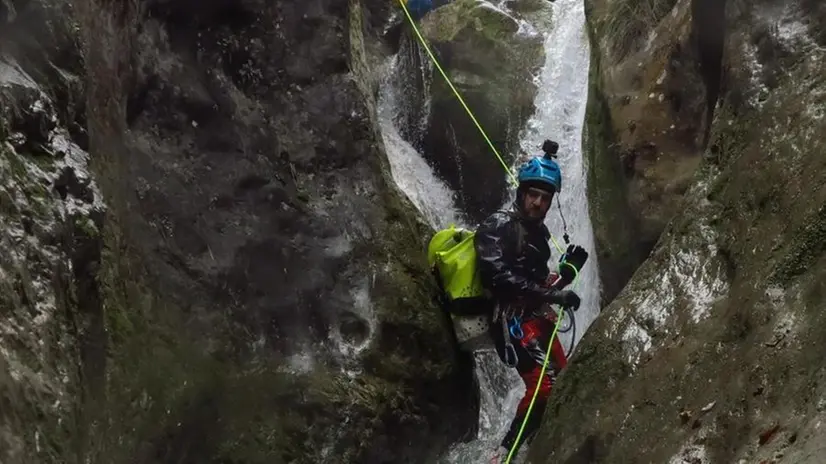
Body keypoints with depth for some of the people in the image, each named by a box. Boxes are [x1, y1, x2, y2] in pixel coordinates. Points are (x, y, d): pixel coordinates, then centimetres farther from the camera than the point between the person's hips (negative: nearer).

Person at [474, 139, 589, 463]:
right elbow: (500, 278, -25)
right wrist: (552, 294, -25)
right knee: (545, 385, -21)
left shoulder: (538, 231, 15)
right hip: (513, 319, -9)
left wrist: (568, 271, 1)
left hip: (538, 317, 9)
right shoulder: (497, 227, -11)